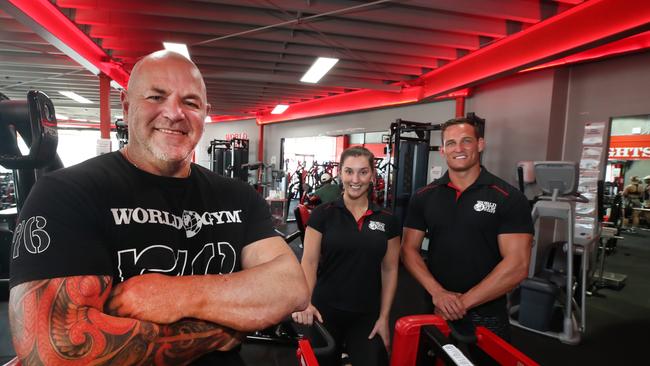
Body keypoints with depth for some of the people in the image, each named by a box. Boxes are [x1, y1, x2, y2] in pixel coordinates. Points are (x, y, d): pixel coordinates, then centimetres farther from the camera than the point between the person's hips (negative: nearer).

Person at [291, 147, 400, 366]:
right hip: (325, 312, -1)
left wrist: (384, 317, -1)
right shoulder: (322, 214, -6)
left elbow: (390, 270, 3)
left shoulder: (387, 221, 0)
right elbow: (309, 262, -9)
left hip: (367, 316, 2)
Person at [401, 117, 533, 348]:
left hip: (486, 316, -3)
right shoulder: (424, 197, 0)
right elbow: (409, 249, 0)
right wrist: (437, 292, -14)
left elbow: (517, 265, -14)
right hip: (434, 310, 3)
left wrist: (464, 301, -16)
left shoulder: (509, 198, -9)